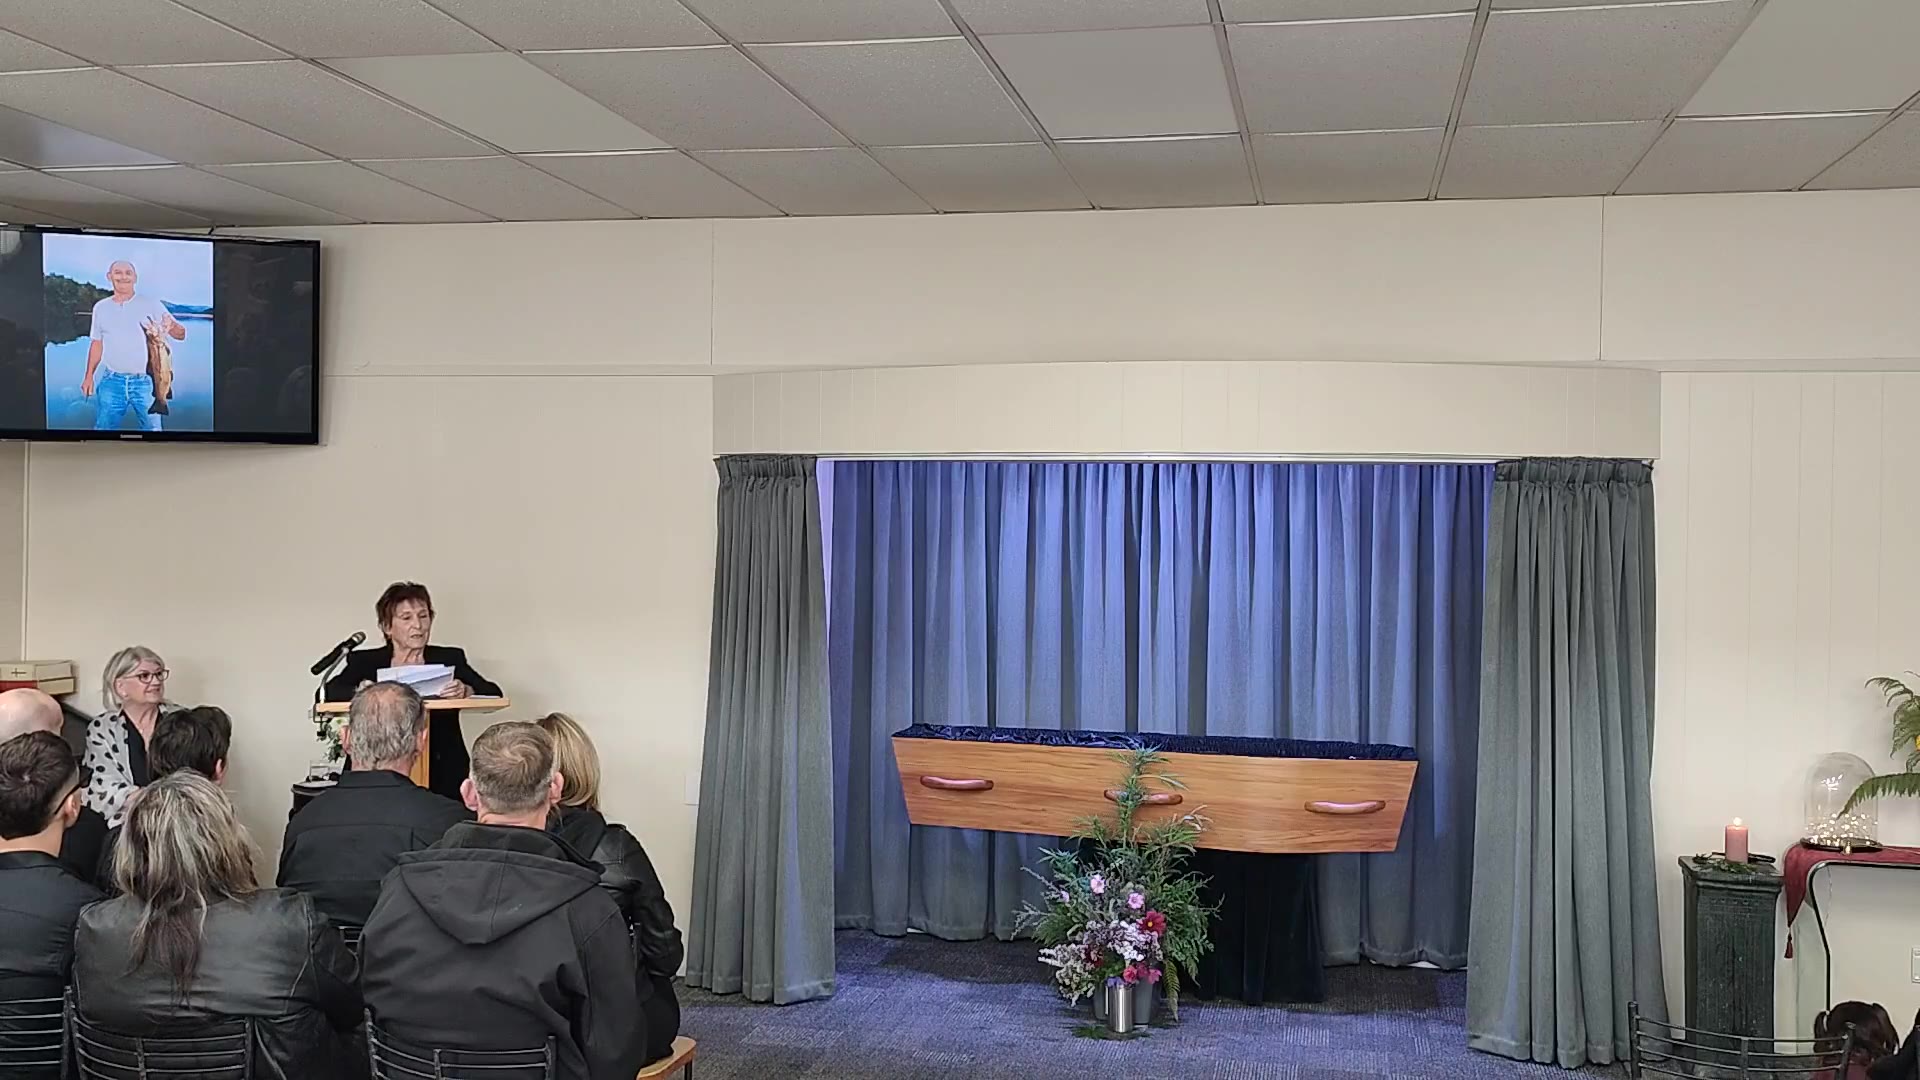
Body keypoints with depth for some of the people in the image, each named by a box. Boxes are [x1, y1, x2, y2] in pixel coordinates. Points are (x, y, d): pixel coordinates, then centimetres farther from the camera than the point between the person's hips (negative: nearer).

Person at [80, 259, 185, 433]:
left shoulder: (151, 304, -1)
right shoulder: (101, 308, 9)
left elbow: (181, 333, -7)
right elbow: (97, 344, 17)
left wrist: (171, 327, -30)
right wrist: (89, 376, 12)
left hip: (145, 380, -2)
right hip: (112, 380, 2)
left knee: (152, 427, 0)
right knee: (103, 427, 2)